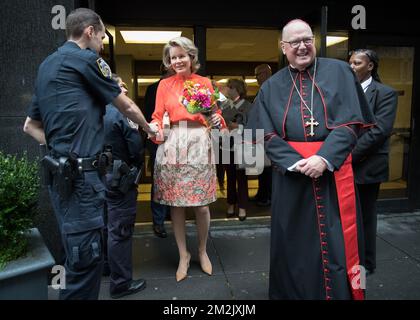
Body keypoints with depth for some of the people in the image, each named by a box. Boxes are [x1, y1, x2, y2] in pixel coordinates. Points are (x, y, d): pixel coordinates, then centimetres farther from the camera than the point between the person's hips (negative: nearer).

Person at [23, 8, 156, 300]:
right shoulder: (86, 59, -5)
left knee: (79, 252, 16)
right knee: (87, 256, -3)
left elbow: (31, 126, 23)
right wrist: (150, 130, 21)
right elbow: (127, 106, 4)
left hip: (61, 172, 9)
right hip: (80, 174, -9)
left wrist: (62, 149, 14)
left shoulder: (47, 66, 20)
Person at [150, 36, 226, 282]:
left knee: (201, 205, 0)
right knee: (176, 205, 4)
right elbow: (158, 116, 5)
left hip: (199, 144, -1)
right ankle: (183, 254, 24)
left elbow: (215, 114, 8)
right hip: (172, 145, 1)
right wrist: (155, 129, -17)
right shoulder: (165, 85, 11)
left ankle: (203, 251, 26)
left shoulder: (205, 83, 10)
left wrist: (217, 120, -15)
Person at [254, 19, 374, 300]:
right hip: (291, 175, 1)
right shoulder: (271, 87, 8)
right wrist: (295, 163, -15)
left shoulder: (339, 71, 5)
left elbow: (351, 121, -4)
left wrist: (325, 158, -17)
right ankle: (294, 291, 30)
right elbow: (268, 136, 0)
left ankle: (342, 291, 26)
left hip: (334, 170, 0)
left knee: (338, 240, 6)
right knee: (295, 243, 10)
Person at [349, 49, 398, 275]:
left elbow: (379, 130, -14)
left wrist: (350, 155, -17)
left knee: (364, 217, 8)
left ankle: (366, 264, 26)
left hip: (366, 167, -4)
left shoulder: (385, 93, -4)